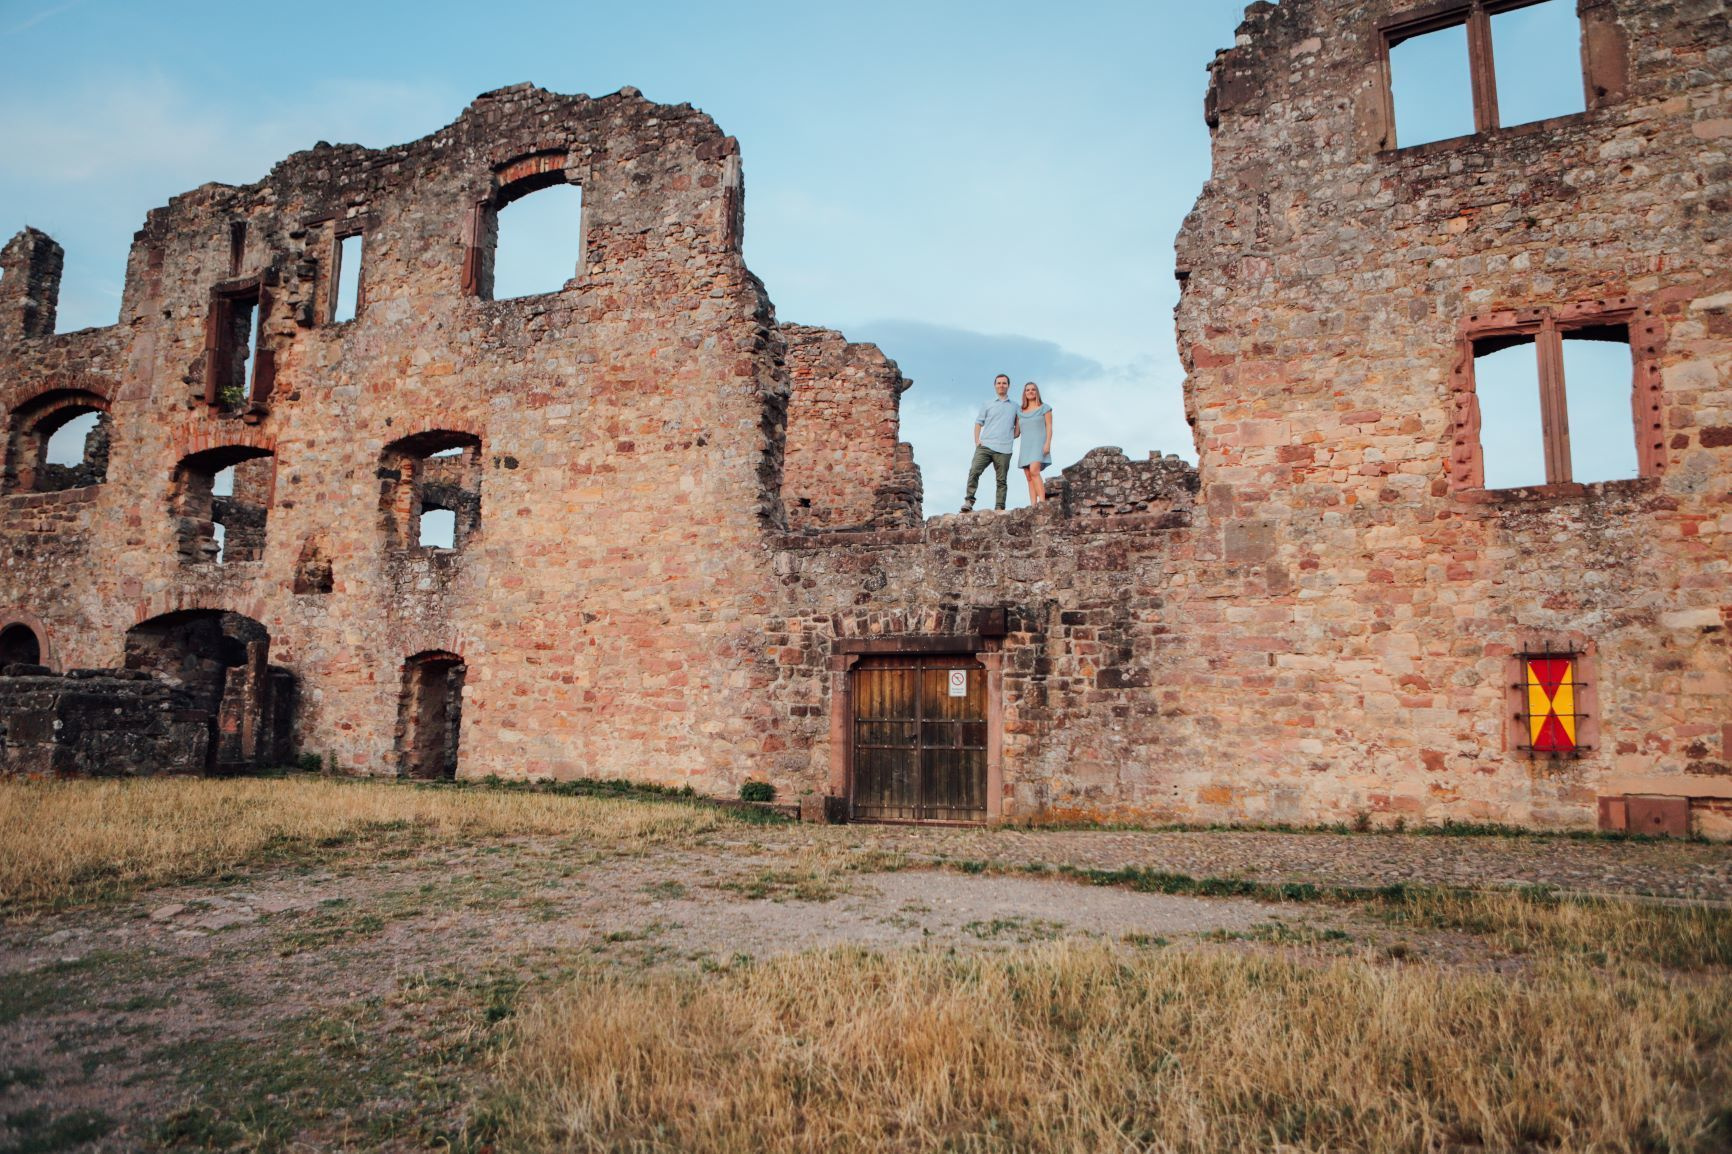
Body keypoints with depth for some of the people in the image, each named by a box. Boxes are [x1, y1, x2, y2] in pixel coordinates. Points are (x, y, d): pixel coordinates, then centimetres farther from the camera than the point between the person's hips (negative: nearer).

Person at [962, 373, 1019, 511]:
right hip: (985, 446, -1)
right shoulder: (987, 405, 17)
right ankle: (969, 502, -23)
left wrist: (1011, 436, 3)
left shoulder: (1015, 407, 19)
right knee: (974, 471, -20)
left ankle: (999, 508, -2)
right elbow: (978, 424, 13)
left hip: (1004, 449, 1)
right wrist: (977, 441, -2)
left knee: (1001, 480, -2)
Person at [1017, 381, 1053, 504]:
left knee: (1034, 472, -26)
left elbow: (1049, 427, 0)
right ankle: (1033, 506, -8)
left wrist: (1048, 443, -12)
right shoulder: (1020, 411, 18)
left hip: (1039, 444, -5)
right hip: (1025, 447, 5)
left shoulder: (1044, 407, 7)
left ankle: (1042, 502, -30)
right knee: (1029, 478, -3)